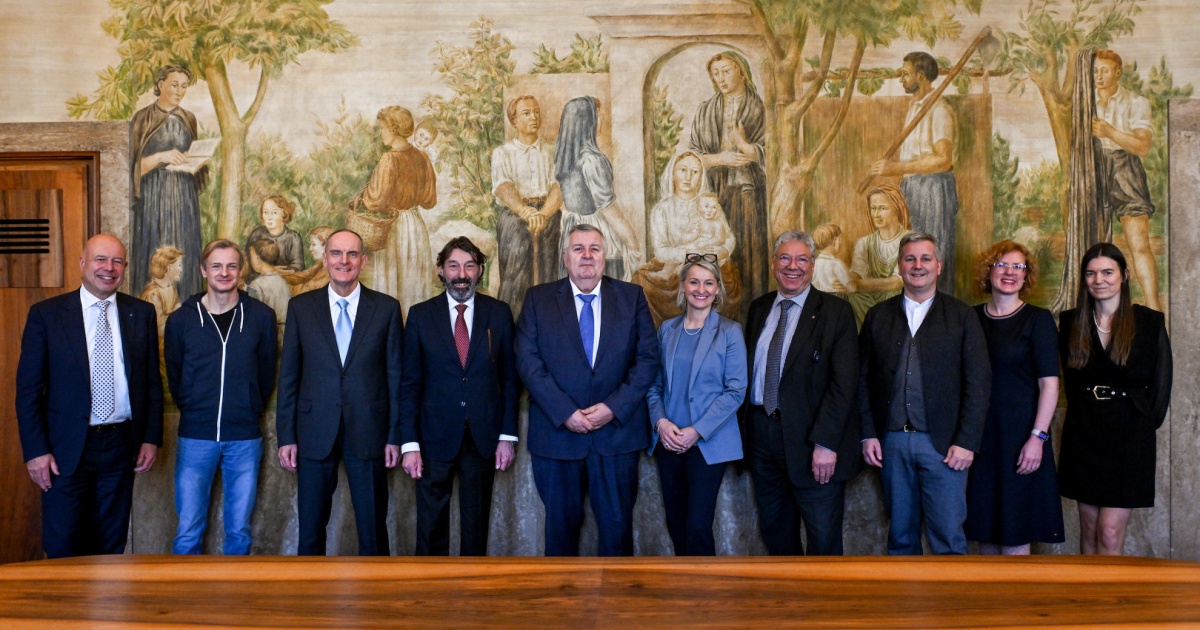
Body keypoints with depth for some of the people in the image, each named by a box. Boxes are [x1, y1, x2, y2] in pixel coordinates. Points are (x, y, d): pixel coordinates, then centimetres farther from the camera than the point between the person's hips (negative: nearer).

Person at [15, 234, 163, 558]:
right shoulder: (46, 314, -3)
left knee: (112, 543, 13)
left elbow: (152, 381, 8)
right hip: (66, 448, -2)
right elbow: (28, 388, -3)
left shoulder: (142, 313, 4)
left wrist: (152, 437, 3)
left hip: (121, 444, 2)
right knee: (63, 547, 5)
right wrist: (36, 450, -7)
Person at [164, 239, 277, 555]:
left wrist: (251, 411, 7)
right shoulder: (181, 320, 3)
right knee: (188, 532, 2)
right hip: (195, 437, 0)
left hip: (245, 438, 0)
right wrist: (193, 411, 10)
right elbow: (173, 375, 13)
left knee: (239, 531, 7)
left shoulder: (261, 316, 2)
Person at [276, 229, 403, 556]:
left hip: (369, 431, -1)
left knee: (373, 528, 8)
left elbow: (395, 375, 2)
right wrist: (286, 436, 1)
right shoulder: (300, 307, 4)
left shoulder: (387, 308, 1)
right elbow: (288, 375, 4)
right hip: (315, 433, 1)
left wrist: (395, 436, -1)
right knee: (310, 528, 11)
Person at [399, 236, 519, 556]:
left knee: (476, 523, 13)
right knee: (431, 526, 7)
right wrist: (409, 443, -8)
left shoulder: (499, 313, 1)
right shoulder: (421, 315, -1)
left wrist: (508, 435, -2)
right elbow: (410, 384, -2)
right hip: (435, 437, -1)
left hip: (484, 437, 1)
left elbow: (510, 378, 3)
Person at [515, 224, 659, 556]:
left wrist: (614, 407, -11)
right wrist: (564, 412, -13)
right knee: (561, 525, 12)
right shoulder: (538, 298, 4)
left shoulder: (632, 296, 6)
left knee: (618, 525, 6)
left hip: (617, 432, 0)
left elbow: (648, 357, 0)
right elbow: (528, 361, -4)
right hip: (557, 433, 0)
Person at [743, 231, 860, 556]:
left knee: (824, 538, 1)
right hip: (762, 432, 5)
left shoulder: (835, 312, -6)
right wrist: (747, 425, 4)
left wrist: (825, 443, -18)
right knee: (774, 529, 15)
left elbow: (844, 383, -12)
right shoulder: (758, 309, 11)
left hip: (812, 440, -5)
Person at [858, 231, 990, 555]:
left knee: (948, 537, -2)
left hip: (944, 444, -2)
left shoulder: (962, 316, 3)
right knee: (901, 535, 11)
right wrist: (868, 434, 1)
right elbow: (864, 379, 8)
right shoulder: (878, 316, 9)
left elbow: (979, 383, -2)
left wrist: (966, 442, -9)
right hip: (891, 443, 2)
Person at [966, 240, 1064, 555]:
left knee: (1014, 529, 1)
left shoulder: (1037, 319, -3)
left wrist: (1038, 437, -16)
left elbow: (1049, 384, -8)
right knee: (984, 527, 11)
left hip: (1019, 433, -4)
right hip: (979, 433, 4)